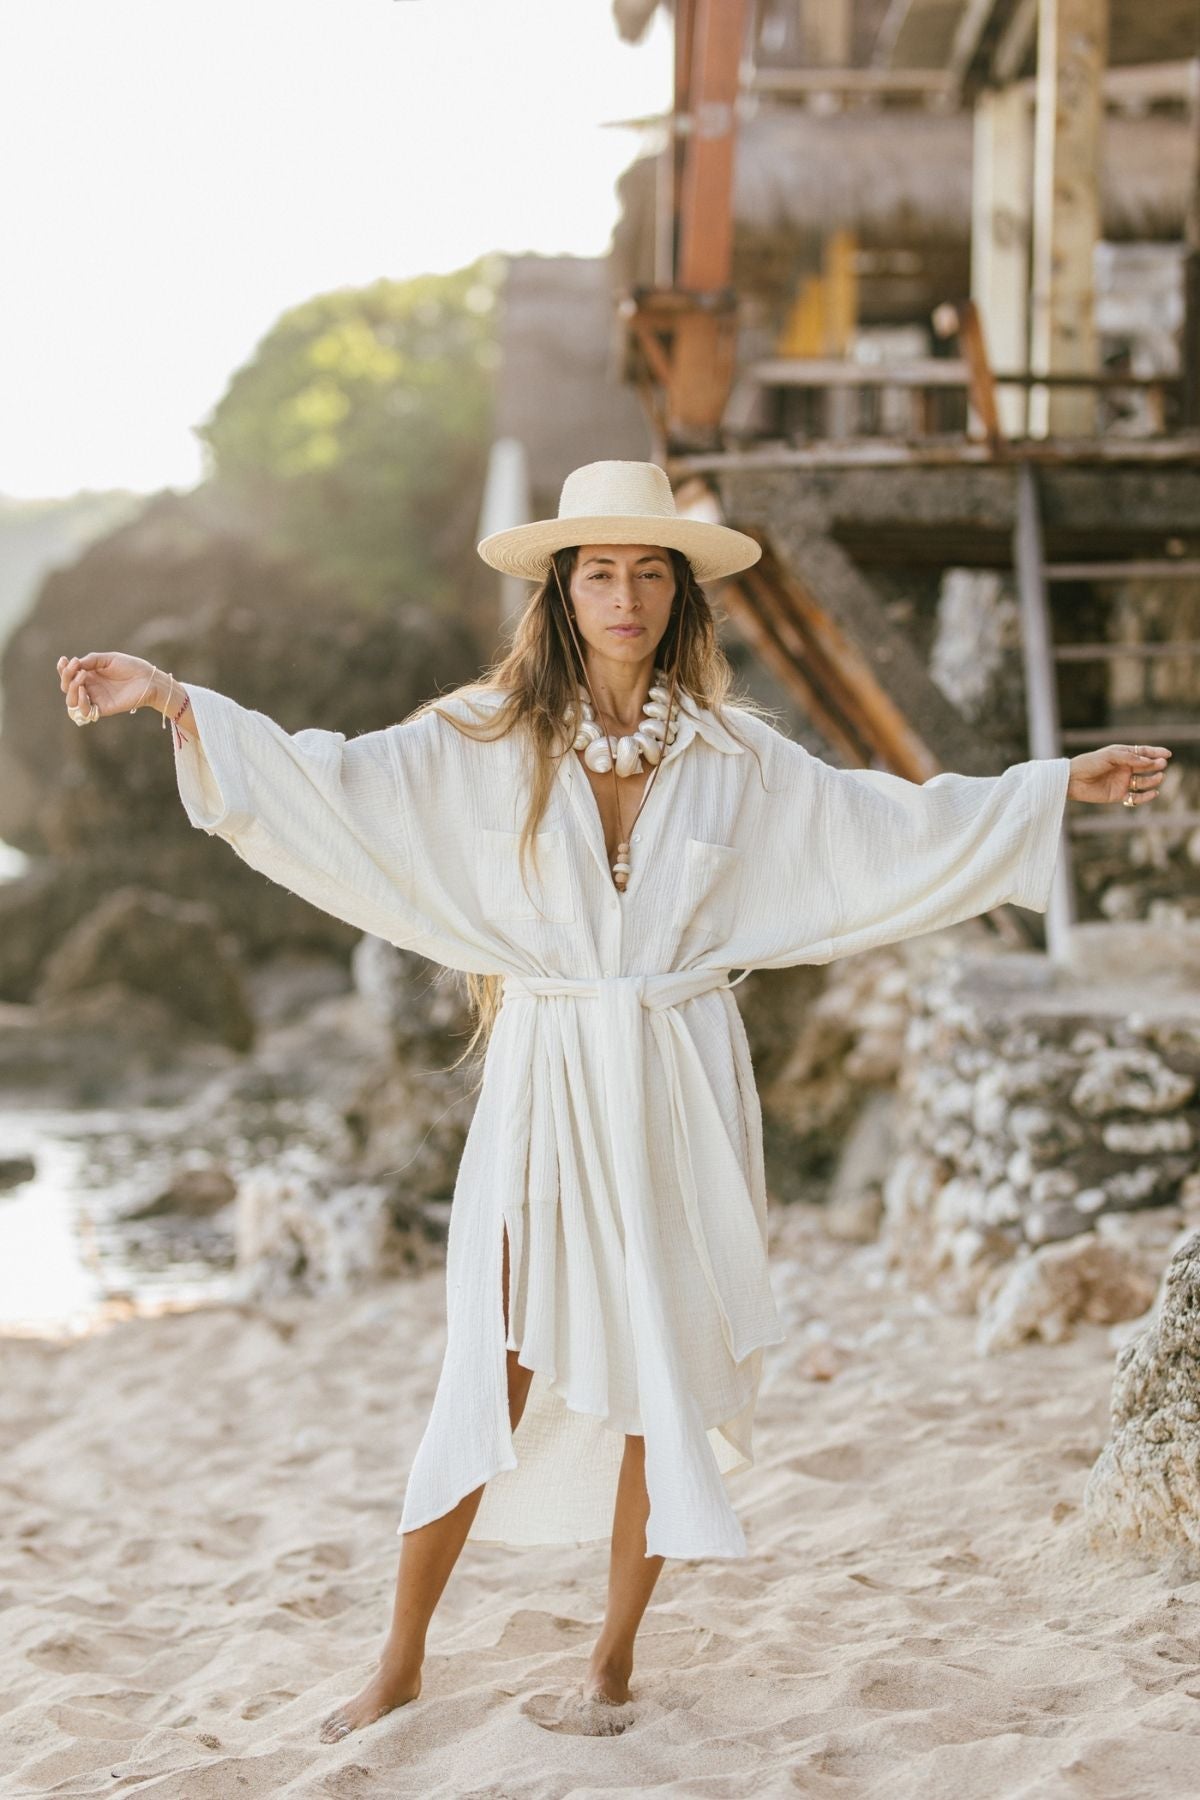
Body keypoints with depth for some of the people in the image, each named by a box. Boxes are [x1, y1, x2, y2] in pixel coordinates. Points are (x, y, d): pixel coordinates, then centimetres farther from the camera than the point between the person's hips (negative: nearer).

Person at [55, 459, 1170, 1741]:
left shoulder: (733, 755, 5)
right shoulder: (488, 738, 0)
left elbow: (891, 825, 11)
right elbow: (330, 783, -8)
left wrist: (1060, 786, 9)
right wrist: (170, 698, -18)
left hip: (680, 1093, 2)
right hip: (544, 1089, -2)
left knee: (666, 1376, 5)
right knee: (494, 1377, -3)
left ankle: (614, 1660, 20)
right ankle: (400, 1662, 12)